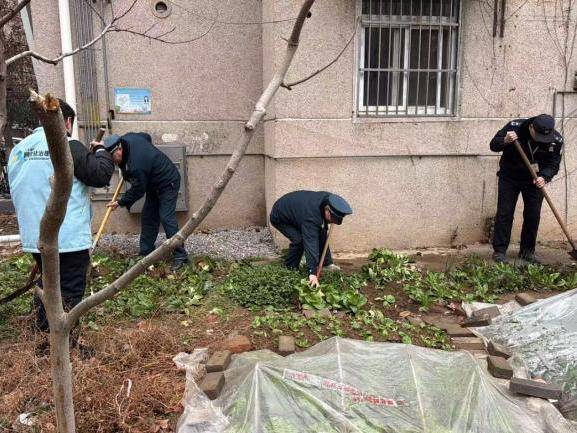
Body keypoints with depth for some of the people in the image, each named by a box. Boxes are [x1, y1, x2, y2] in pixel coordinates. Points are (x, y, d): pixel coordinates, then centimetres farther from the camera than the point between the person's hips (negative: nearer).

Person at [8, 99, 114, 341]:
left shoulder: (19, 149, 8)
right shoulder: (68, 146, -13)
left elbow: (18, 191, 17)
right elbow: (101, 176, -14)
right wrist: (101, 151, 3)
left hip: (34, 237, 7)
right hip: (69, 237, -7)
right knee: (69, 293, 3)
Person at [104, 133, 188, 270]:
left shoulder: (136, 166, -35)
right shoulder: (128, 138, -10)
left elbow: (138, 191, -22)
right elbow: (147, 137, 12)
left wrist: (120, 203, -9)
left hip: (167, 183, -11)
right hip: (154, 184, 11)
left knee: (167, 219, -16)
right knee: (148, 217, 10)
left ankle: (180, 256, -11)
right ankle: (146, 252, 17)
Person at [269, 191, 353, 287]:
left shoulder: (328, 198, -19)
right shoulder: (311, 217, -42)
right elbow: (311, 243, -47)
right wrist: (312, 273, -51)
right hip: (280, 218, -8)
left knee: (320, 234, 1)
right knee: (299, 240, -26)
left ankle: (327, 263, 16)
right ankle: (290, 268, -5)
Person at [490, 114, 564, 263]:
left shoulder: (556, 140, -16)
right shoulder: (515, 127, -22)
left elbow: (553, 163, -9)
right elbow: (493, 145, -14)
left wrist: (544, 177, -29)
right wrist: (505, 141, -36)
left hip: (535, 179, 2)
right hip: (509, 177, -2)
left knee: (533, 215, 2)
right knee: (504, 212, -5)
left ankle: (527, 251, 16)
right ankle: (499, 250, 2)